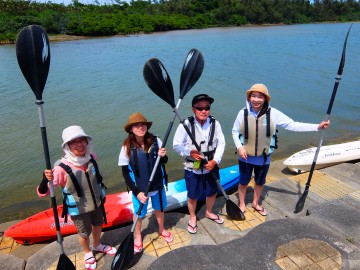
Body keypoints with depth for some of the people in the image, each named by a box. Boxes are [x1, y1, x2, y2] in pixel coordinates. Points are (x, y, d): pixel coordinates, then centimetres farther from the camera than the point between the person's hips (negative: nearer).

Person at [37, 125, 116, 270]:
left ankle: (97, 246, 60)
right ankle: (88, 253, 53)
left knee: (97, 225, 28)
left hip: (97, 203, 5)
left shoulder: (91, 157, -17)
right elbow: (42, 192, -27)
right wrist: (45, 180, -49)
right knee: (84, 233, 20)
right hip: (79, 209, -4)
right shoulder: (62, 168, -31)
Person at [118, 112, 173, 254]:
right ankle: (137, 237, 49)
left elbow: (164, 162, -1)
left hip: (157, 185, 2)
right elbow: (125, 173, -13)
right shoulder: (127, 147, -20)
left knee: (159, 208, 24)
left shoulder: (155, 141, -15)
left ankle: (162, 229, 55)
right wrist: (136, 192, -18)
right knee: (139, 214, 19)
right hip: (139, 188, -2)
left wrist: (163, 156, -24)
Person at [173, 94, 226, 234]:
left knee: (213, 192, 22)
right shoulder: (186, 124, -19)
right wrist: (190, 152, -27)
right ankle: (192, 218, 42)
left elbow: (221, 143, -3)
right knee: (193, 196, 14)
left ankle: (209, 212, 52)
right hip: (193, 169, -3)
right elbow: (176, 145, -11)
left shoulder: (215, 123, -10)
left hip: (211, 167, 4)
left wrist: (215, 160, -15)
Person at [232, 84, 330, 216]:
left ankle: (255, 203, 48)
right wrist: (239, 147, -16)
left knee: (260, 182, 22)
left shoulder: (273, 113, -15)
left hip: (263, 158, 1)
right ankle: (241, 204, 42)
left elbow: (292, 125, -14)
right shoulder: (243, 113, -14)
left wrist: (317, 126, -19)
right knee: (243, 182, 17)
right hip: (245, 157, -1)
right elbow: (235, 131, -3)